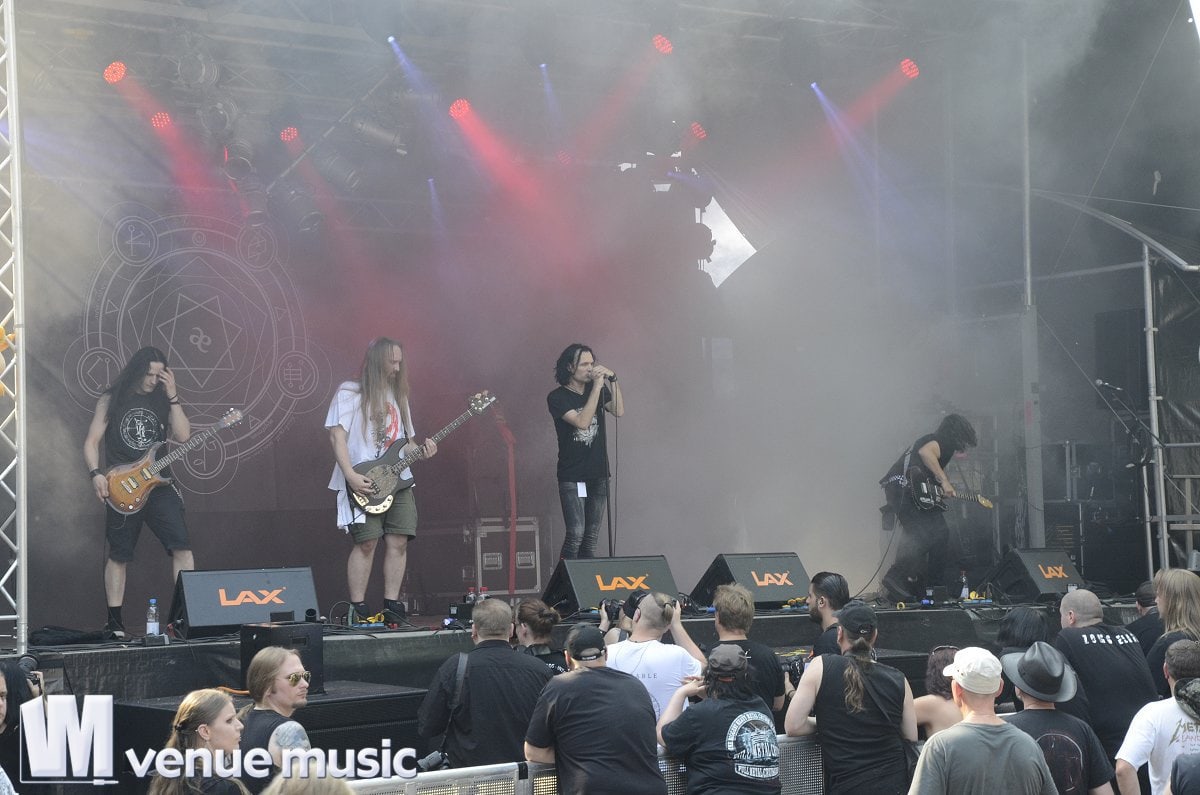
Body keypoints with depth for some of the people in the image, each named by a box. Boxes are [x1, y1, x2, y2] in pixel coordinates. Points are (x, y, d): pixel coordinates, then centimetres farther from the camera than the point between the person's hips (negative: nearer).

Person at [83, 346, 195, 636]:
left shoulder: (164, 400, 9)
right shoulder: (112, 400, 3)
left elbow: (183, 436, -3)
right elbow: (92, 441, 2)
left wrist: (172, 396, -8)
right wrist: (96, 474, -14)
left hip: (159, 484, 2)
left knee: (181, 546, -11)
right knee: (118, 554, 4)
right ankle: (114, 621, 12)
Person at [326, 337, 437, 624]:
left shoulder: (397, 395, 20)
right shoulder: (351, 393, -2)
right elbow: (337, 436, -9)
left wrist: (420, 450, 2)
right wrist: (352, 477, -19)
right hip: (363, 483, -6)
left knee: (399, 541, -1)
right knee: (367, 541, -11)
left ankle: (391, 604, 6)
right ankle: (358, 609, -5)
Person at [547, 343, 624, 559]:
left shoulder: (598, 390, 9)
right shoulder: (557, 397, -7)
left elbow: (619, 411, -5)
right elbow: (582, 422, -20)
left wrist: (612, 379, -14)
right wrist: (597, 387, -20)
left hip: (598, 475, 5)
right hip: (572, 476, -5)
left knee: (591, 538, 6)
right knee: (576, 535, -14)